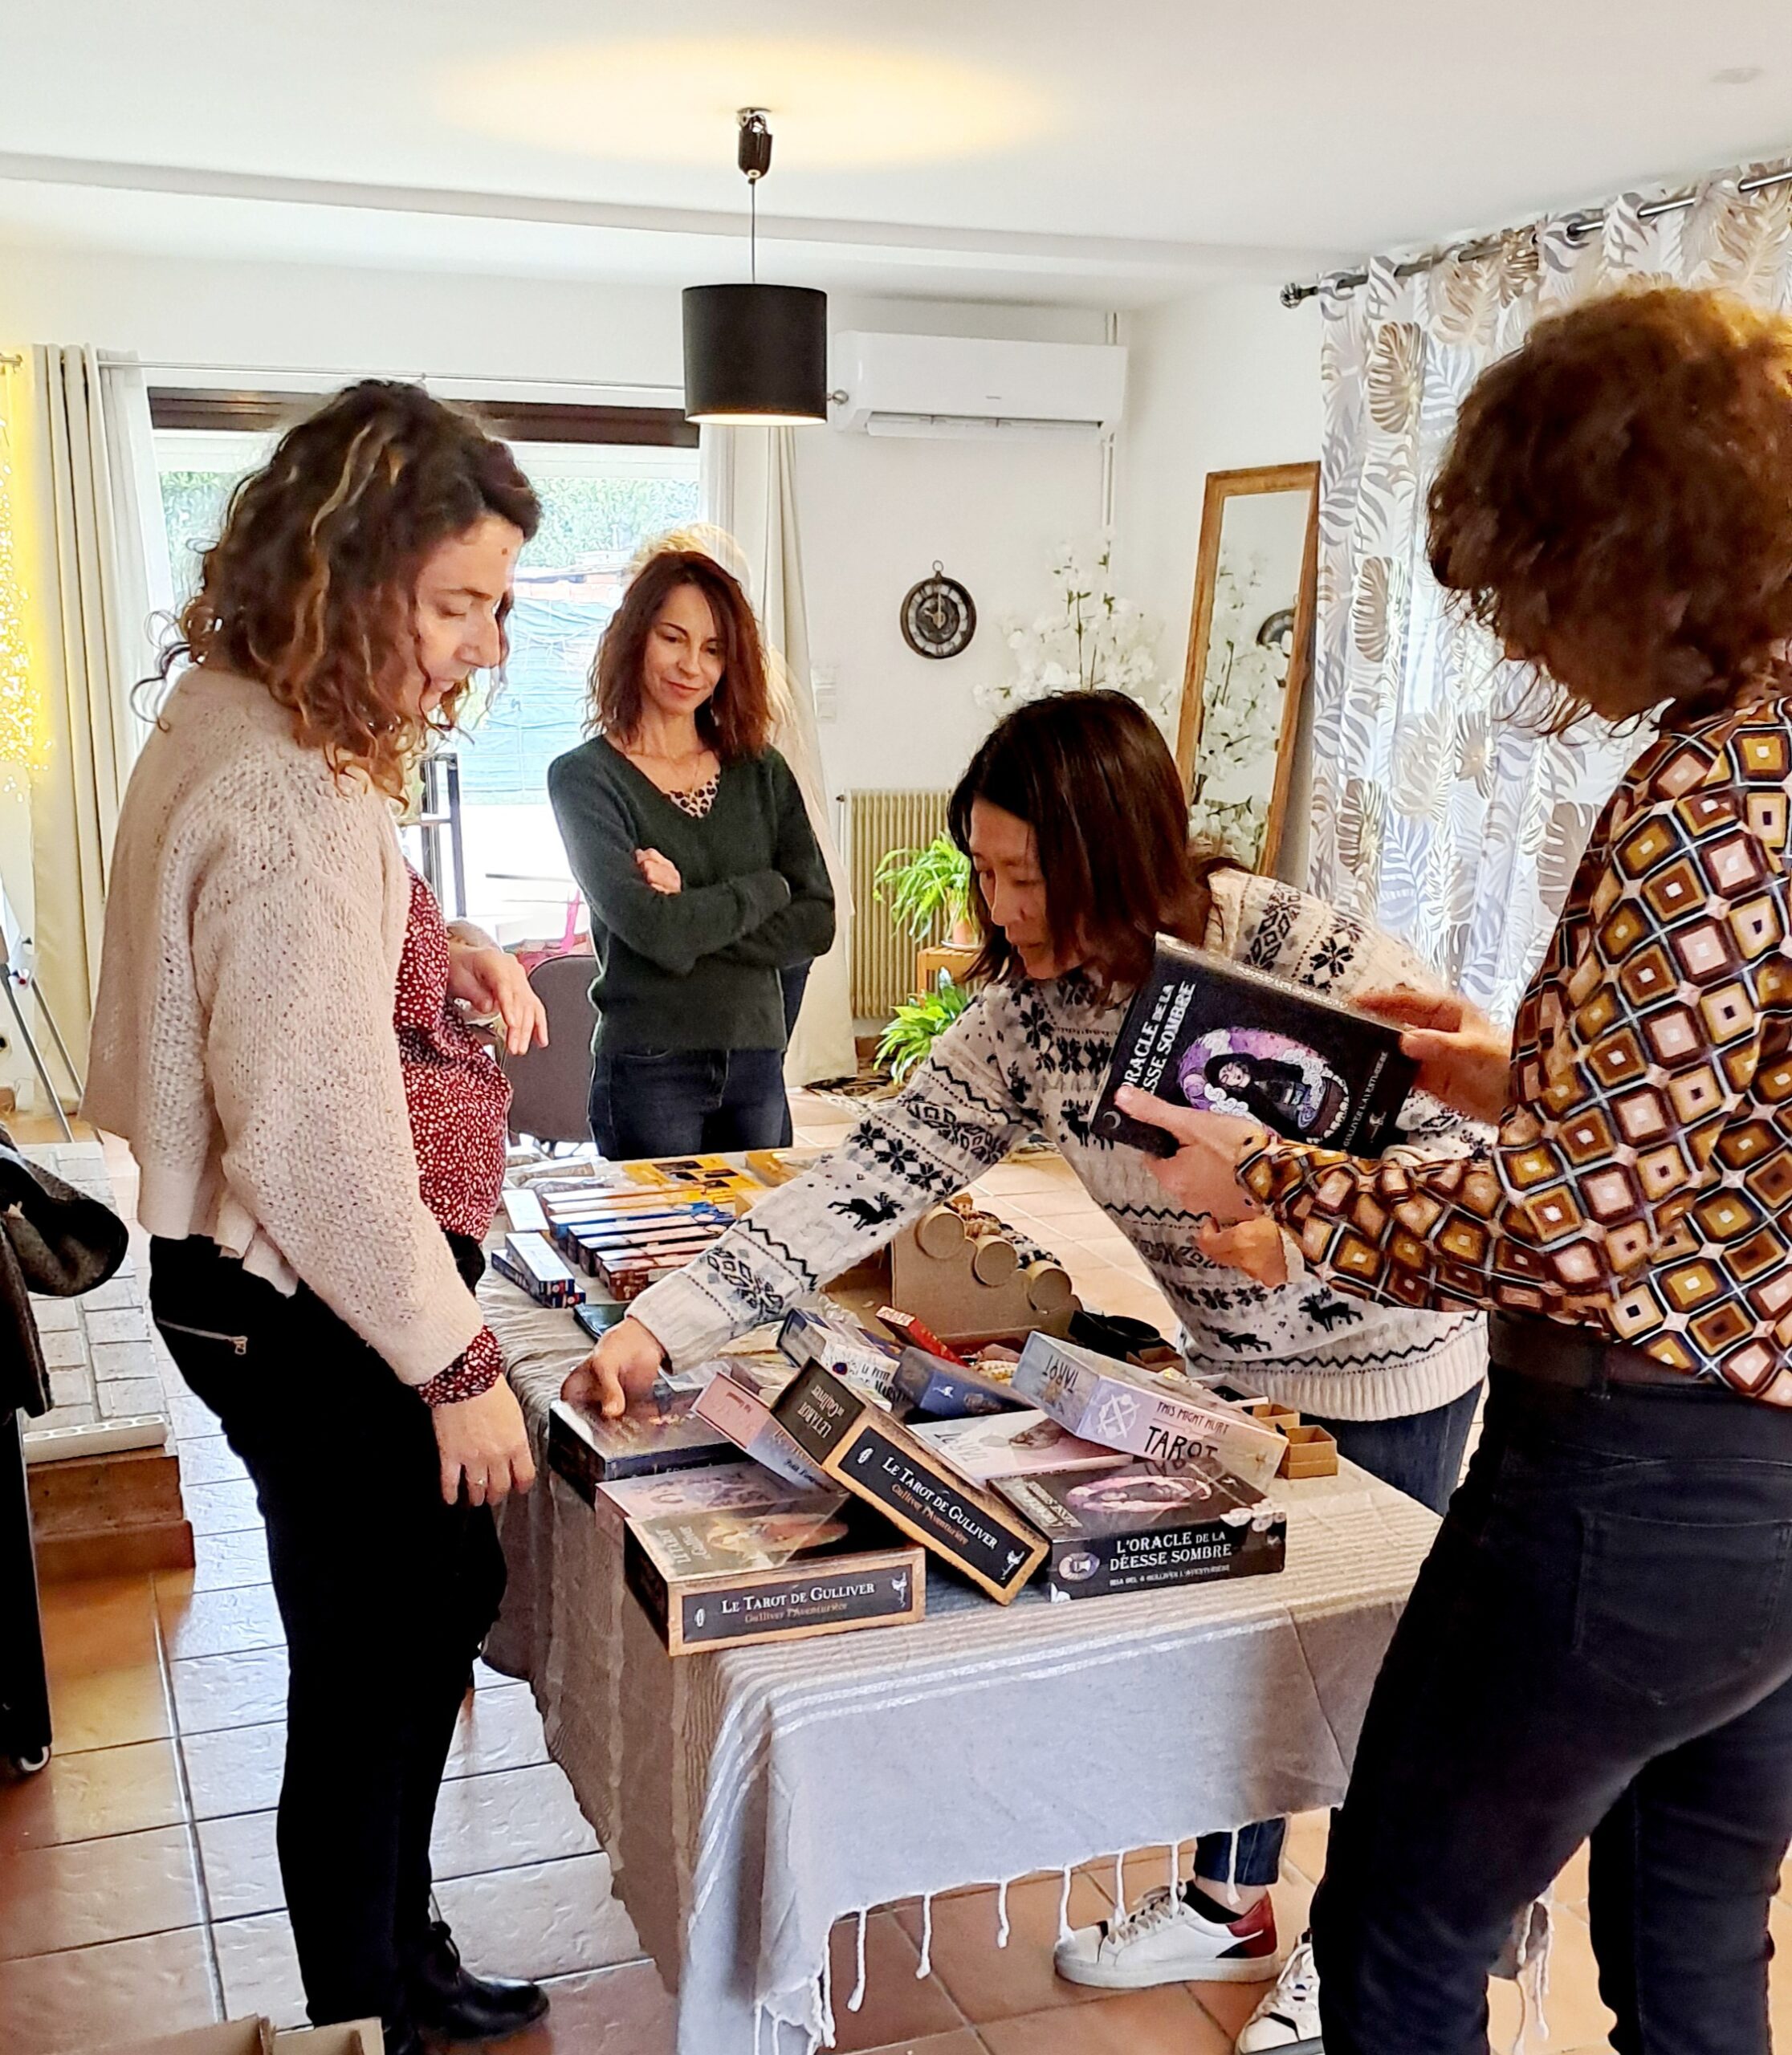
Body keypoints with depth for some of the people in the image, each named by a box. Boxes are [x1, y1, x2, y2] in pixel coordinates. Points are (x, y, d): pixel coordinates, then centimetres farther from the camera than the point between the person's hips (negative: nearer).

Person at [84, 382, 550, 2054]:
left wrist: (440, 956, 3)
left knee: (426, 1613, 23)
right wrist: (454, 1362, -17)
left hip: (255, 1285, 10)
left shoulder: (231, 718, 6)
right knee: (378, 1669, 8)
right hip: (310, 1312, -10)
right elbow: (316, 1144, -27)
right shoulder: (294, 804, -27)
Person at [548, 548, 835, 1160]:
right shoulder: (584, 777, -5)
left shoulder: (761, 771, 7)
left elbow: (815, 923, -2)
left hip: (757, 1062, 4)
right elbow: (656, 932, -17)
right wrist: (762, 890, -4)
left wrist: (695, 913, -13)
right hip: (649, 1069, -4)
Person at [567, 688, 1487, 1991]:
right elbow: (875, 1175, -17)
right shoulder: (1027, 1012, -13)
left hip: (1388, 1365, -5)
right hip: (1234, 1362, 5)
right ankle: (1231, 1908, 40)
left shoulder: (1299, 951, -30)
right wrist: (663, 1326, -25)